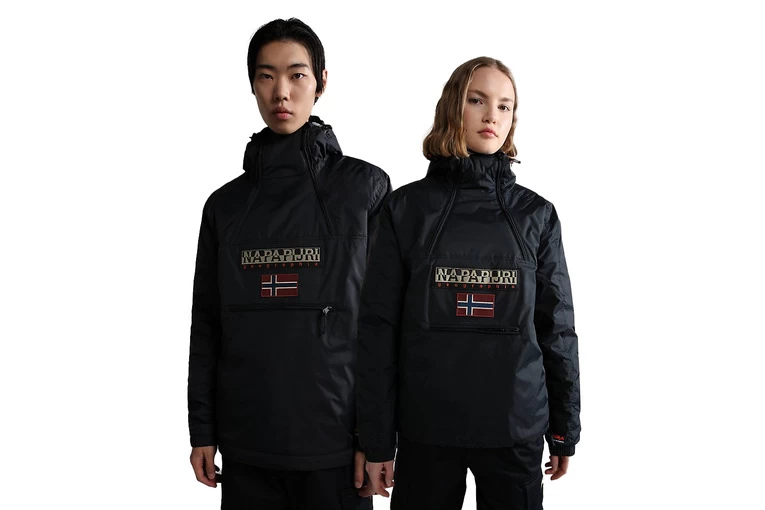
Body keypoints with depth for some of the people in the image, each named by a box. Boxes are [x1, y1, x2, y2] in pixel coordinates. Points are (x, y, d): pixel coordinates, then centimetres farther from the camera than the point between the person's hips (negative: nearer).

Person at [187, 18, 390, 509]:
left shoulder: (365, 187, -1)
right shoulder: (226, 204, 7)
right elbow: (207, 326, 10)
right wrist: (202, 431, 7)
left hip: (335, 440, -2)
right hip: (246, 443, 3)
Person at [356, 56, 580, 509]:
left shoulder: (536, 214, 4)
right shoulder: (407, 208, 0)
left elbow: (557, 328, 7)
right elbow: (378, 329, -2)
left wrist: (565, 429, 7)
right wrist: (376, 439, -4)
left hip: (517, 429, 1)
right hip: (425, 429, -1)